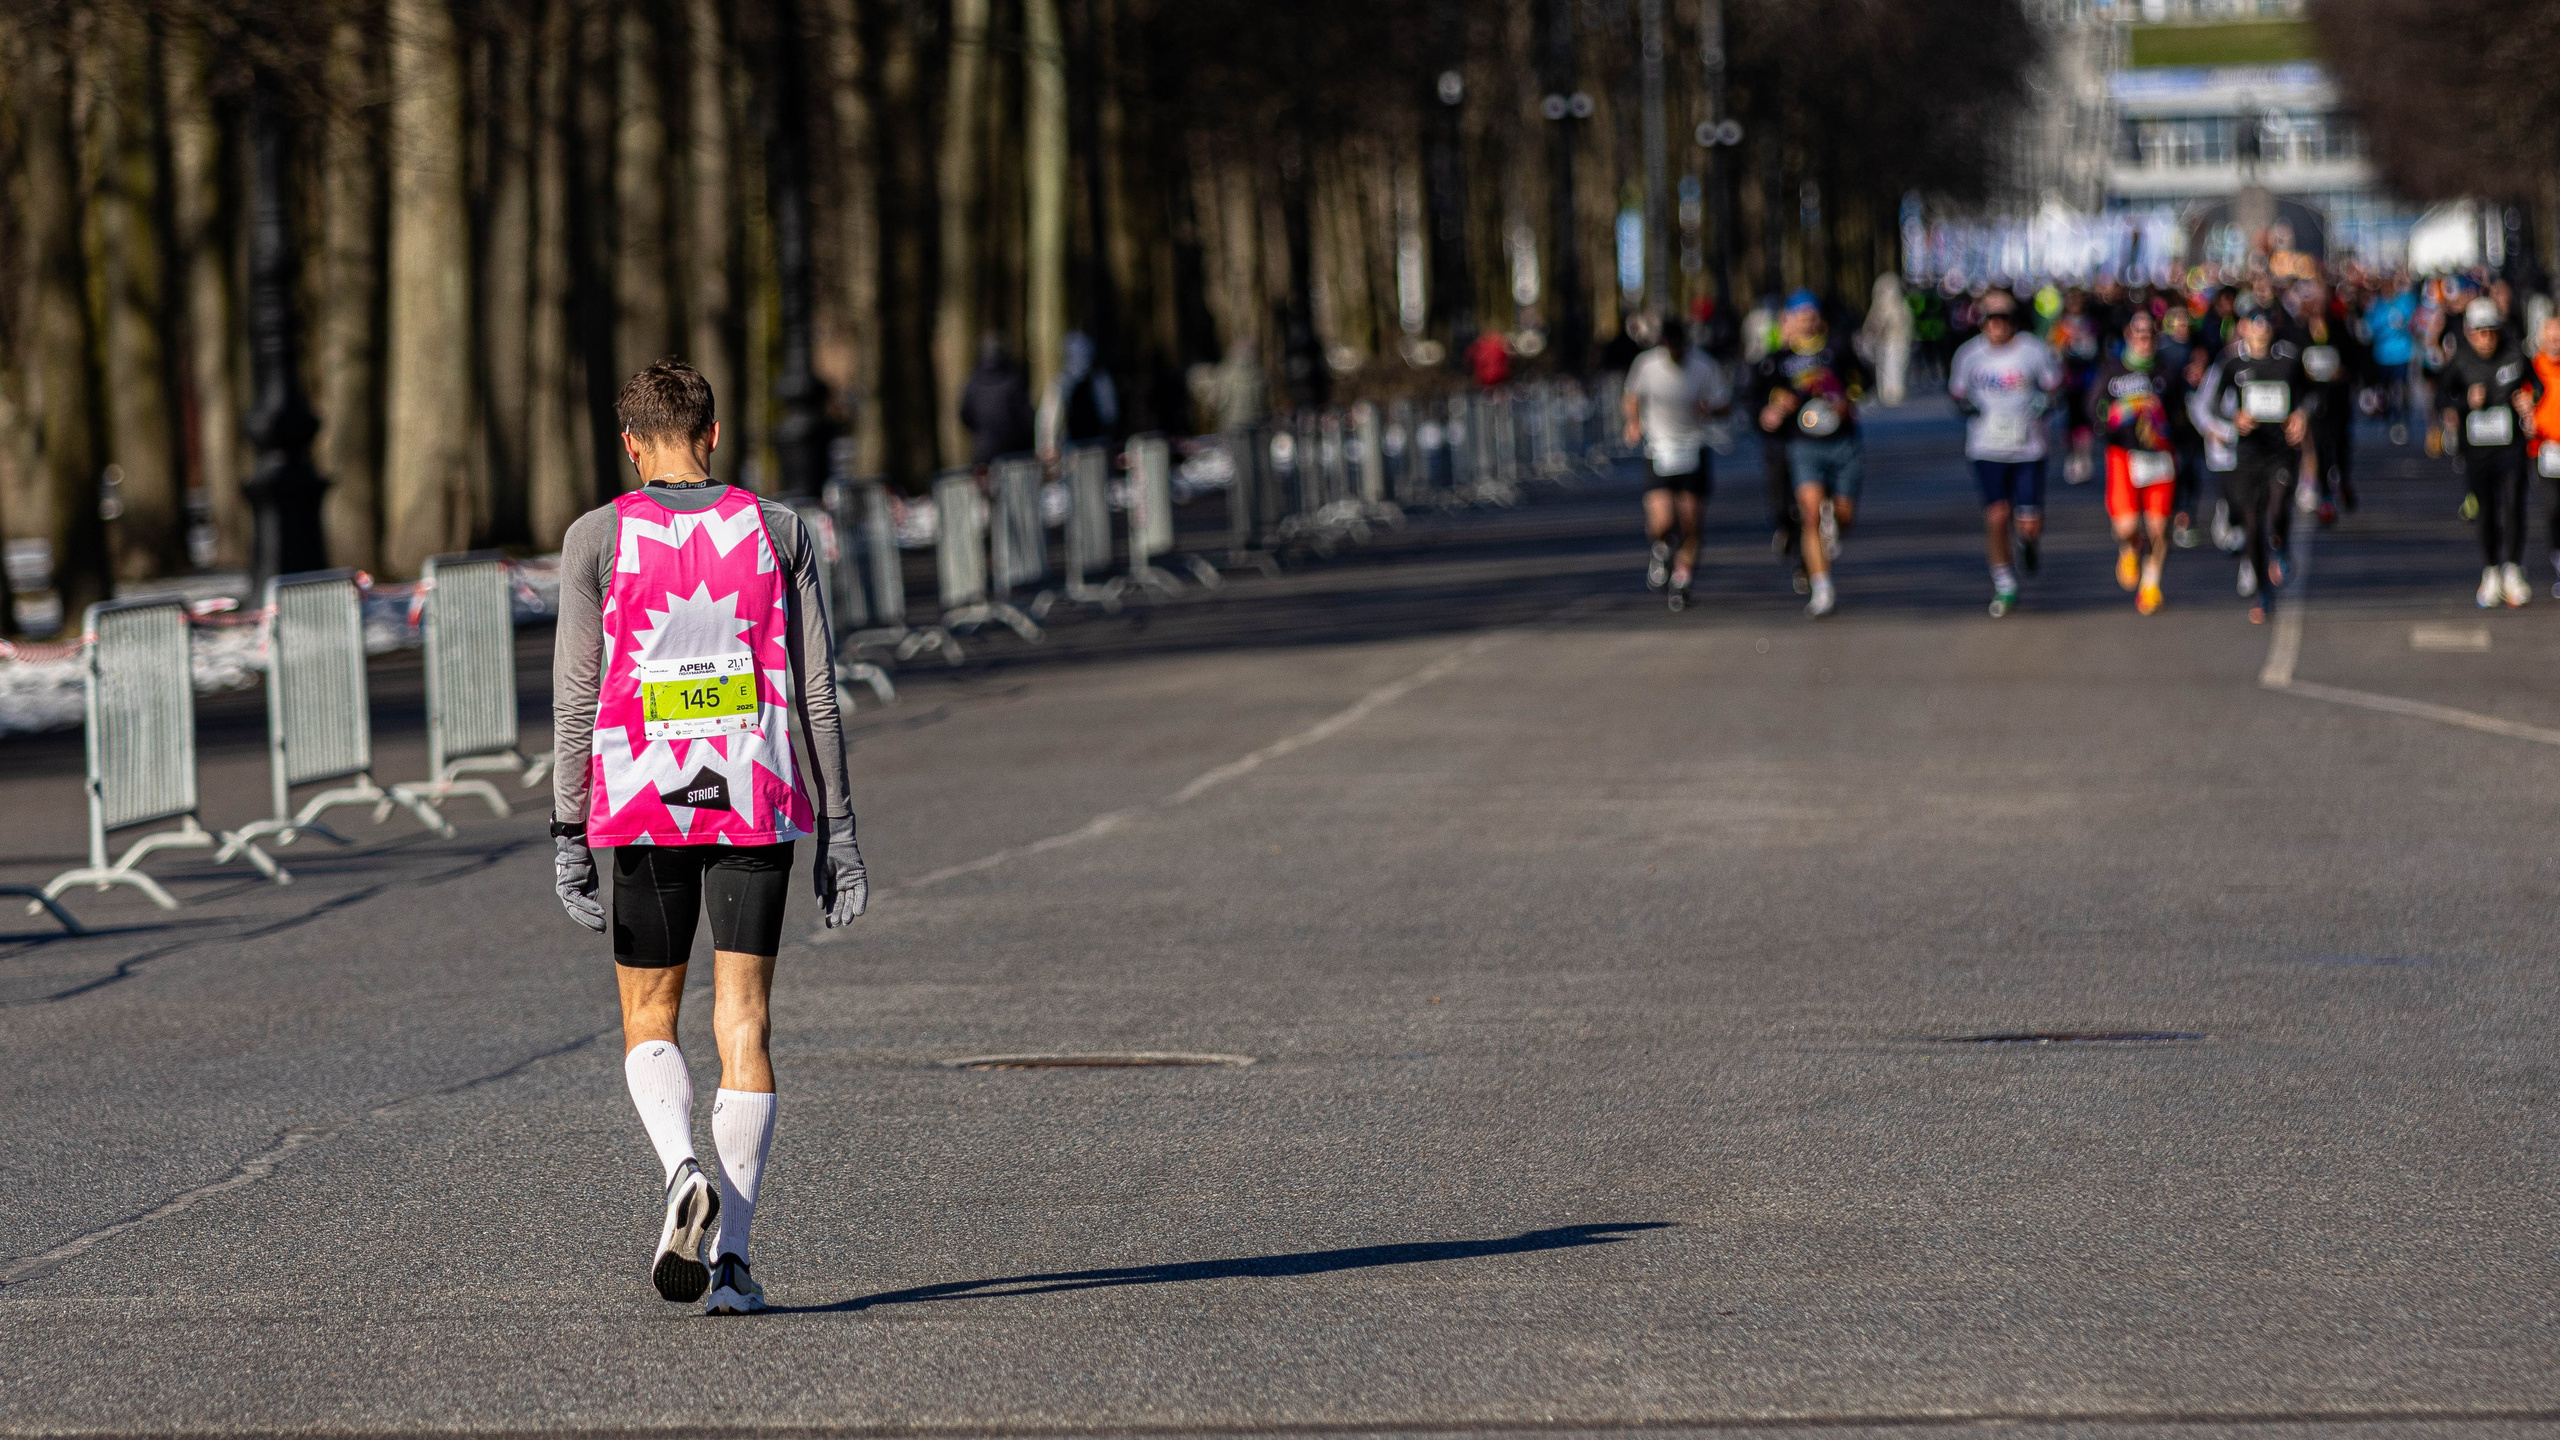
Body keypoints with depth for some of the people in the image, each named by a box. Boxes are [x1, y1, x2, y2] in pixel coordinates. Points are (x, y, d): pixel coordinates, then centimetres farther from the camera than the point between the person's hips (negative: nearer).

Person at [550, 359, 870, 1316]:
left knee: (648, 1023, 12)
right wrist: (836, 830, 7)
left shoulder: (599, 539, 0)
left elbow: (575, 697, -3)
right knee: (743, 1028, 3)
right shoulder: (776, 532, 5)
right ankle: (733, 1254, -5)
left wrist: (567, 838, -2)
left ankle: (684, 1173, -16)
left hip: (644, 806, -1)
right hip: (758, 805, 1)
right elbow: (815, 692, 4)